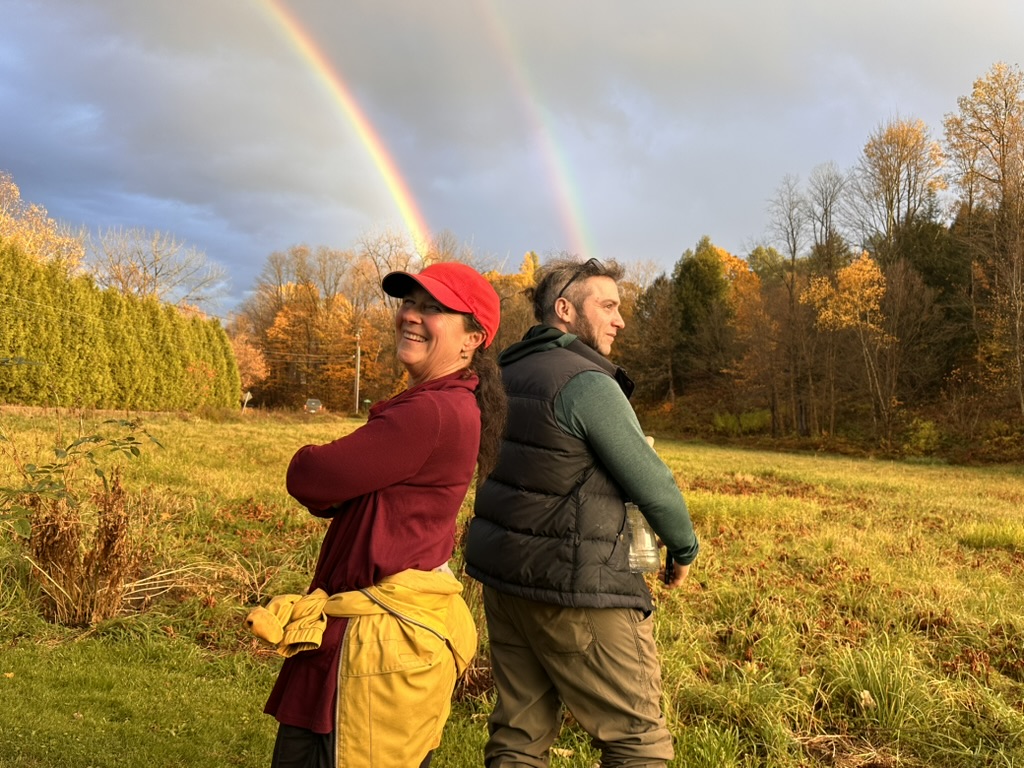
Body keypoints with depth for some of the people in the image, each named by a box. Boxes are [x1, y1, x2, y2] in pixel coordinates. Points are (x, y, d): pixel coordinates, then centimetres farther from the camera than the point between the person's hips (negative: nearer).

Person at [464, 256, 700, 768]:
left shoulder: (507, 374, 9)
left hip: (502, 575, 9)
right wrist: (684, 548, 4)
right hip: (574, 590, -8)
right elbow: (652, 485, -12)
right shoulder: (587, 383, -17)